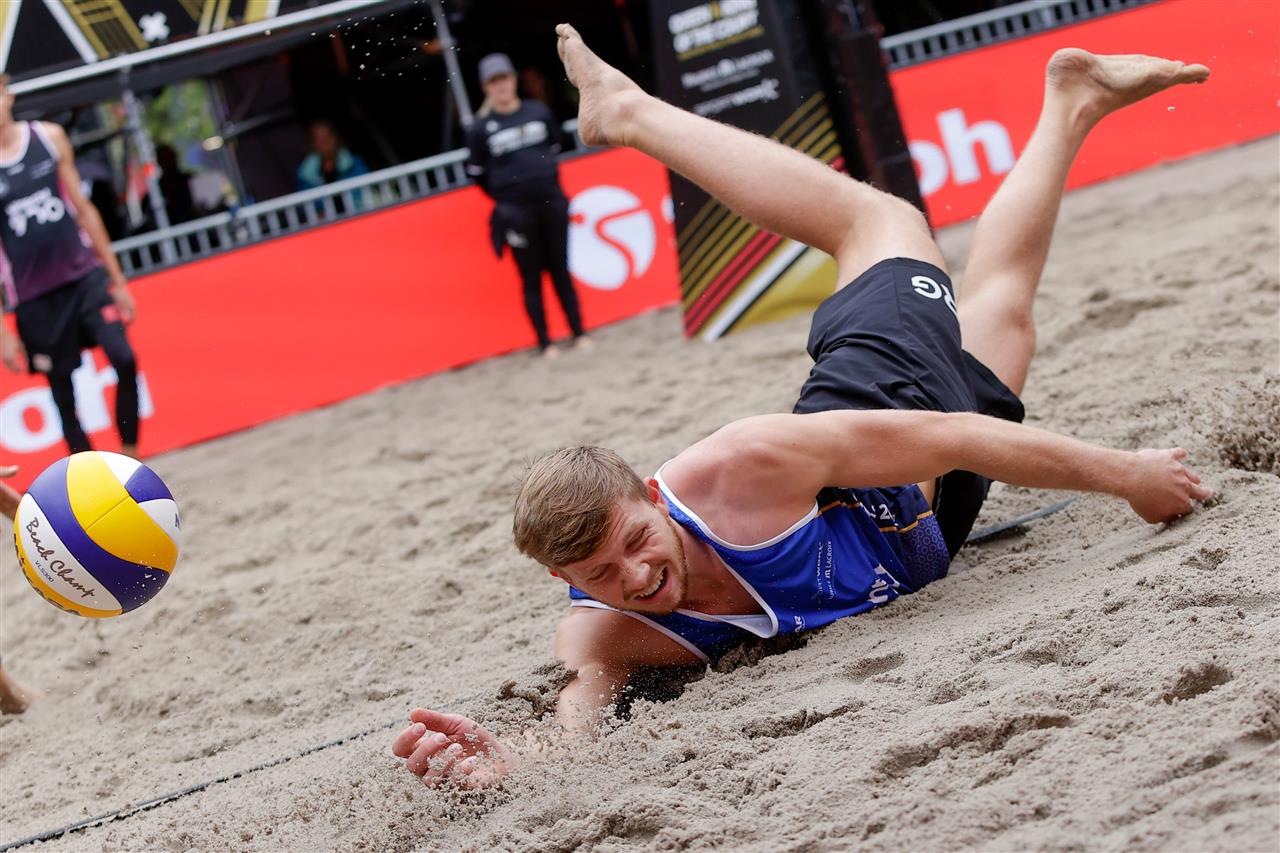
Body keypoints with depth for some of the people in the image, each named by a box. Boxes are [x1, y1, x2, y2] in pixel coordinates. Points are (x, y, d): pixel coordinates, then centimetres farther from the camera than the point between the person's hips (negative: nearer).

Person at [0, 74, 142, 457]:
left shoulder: (49, 137, 3)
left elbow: (83, 210, 10)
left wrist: (117, 280, 11)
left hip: (85, 276, 2)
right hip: (33, 297, -2)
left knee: (124, 359, -16)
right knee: (62, 389, 5)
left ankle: (131, 460, -3)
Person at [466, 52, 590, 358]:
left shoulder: (539, 112, 4)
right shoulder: (480, 128, -5)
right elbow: (478, 173, 3)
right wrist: (505, 198, 9)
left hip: (552, 202, 2)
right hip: (516, 213, -2)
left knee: (560, 270, 9)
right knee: (531, 278, 3)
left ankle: (579, 334, 15)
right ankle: (545, 344, 7)